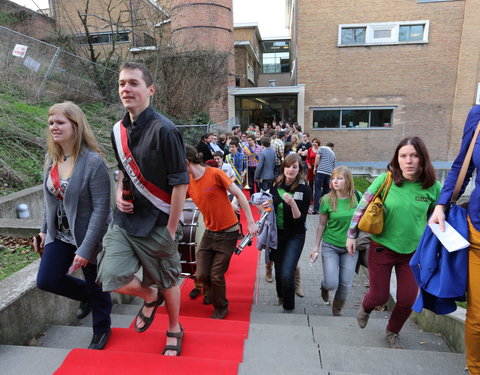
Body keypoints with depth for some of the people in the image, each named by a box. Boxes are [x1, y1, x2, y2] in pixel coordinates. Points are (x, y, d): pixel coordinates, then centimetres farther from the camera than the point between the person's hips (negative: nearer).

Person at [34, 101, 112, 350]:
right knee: (46, 280, 6)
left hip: (89, 235, -6)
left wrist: (86, 248, -23)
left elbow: (101, 208, -24)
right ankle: (87, 295, 36)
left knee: (96, 286, 11)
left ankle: (102, 330, 40)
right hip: (60, 234, 6)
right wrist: (45, 229, 12)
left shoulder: (93, 162, -23)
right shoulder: (51, 157, 0)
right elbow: (49, 197, 12)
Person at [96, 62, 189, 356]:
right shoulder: (118, 130, 5)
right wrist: (119, 193, 2)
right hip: (126, 220, 6)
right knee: (111, 277, -4)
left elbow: (180, 183, -17)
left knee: (167, 282, 12)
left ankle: (174, 330, 41)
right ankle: (150, 296, 30)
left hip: (158, 222, -5)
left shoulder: (164, 130, -17)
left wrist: (171, 229, -14)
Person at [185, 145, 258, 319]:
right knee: (201, 275, 4)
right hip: (209, 232, 6)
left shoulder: (215, 174, -17)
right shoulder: (187, 182, 1)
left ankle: (221, 308, 29)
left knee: (216, 276, 1)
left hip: (228, 233, -5)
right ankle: (214, 290, 39)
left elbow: (239, 195, -14)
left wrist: (251, 222, -14)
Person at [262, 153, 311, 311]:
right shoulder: (276, 185, -2)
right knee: (279, 270, 16)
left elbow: (300, 219, -16)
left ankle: (289, 307, 12)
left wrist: (292, 204, -32)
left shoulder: (304, 189, -14)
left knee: (287, 274, -13)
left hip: (295, 236, -4)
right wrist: (267, 206, -9)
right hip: (277, 233, 4)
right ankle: (281, 296, 46)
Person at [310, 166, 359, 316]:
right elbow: (322, 225, -2)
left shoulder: (357, 197, -7)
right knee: (332, 284, -7)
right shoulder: (327, 200, -11)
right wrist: (316, 246, 2)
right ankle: (324, 286, 31)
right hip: (330, 246, -2)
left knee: (345, 284, 7)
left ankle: (337, 311, 35)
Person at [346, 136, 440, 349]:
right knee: (379, 296, 7)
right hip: (382, 248, -2)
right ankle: (365, 308, 47)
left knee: (408, 300, 9)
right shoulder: (385, 179, -16)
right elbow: (362, 207, -7)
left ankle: (392, 333, 40)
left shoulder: (433, 187, -9)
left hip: (413, 251, 2)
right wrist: (351, 235, -4)